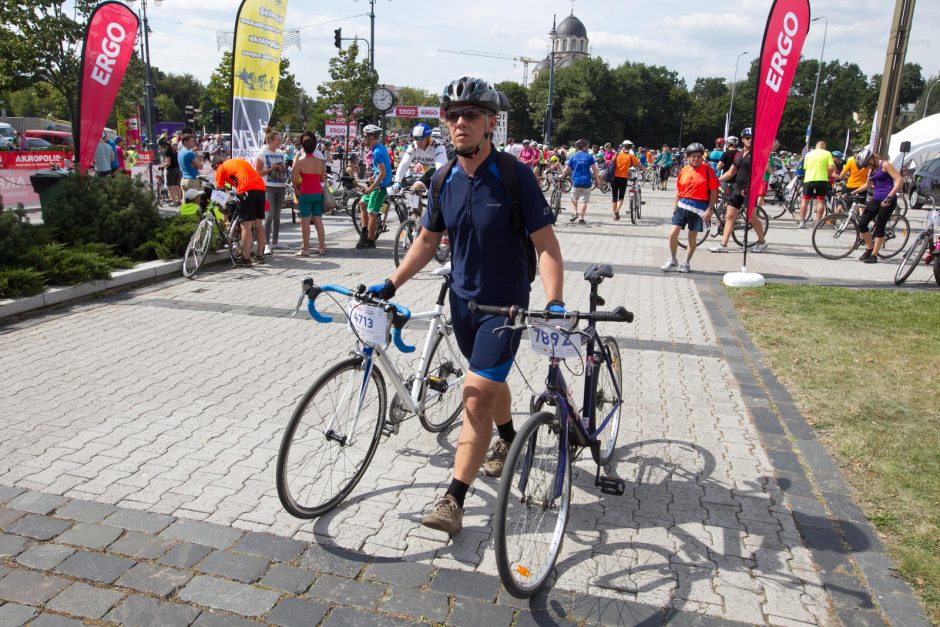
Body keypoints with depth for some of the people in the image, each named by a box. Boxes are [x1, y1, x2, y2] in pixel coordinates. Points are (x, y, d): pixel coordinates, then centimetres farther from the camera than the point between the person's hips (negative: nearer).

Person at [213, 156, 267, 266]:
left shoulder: (221, 168, 14)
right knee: (259, 224, 12)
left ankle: (246, 258, -4)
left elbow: (220, 189, 15)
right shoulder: (240, 161, 31)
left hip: (246, 190, -6)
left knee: (246, 226, -5)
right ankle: (260, 256, 19)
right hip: (260, 187, 6)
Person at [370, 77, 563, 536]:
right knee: (490, 381, 23)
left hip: (505, 305, -5)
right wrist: (391, 284, 2)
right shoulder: (445, 181, 1)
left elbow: (546, 244, -17)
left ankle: (454, 499, -3)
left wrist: (554, 302, -29)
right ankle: (508, 438, 50)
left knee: (477, 395, -11)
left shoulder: (515, 176, -16)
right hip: (463, 300, 6)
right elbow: (428, 240, 10)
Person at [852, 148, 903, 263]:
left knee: (879, 227, -5)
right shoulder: (872, 169, 15)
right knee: (862, 223, -1)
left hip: (887, 201, -7)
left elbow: (900, 180, -17)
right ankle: (869, 248, 16)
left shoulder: (885, 165, -9)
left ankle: (874, 255, 1)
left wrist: (889, 197, -24)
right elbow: (867, 185, 30)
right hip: (876, 199, 7)